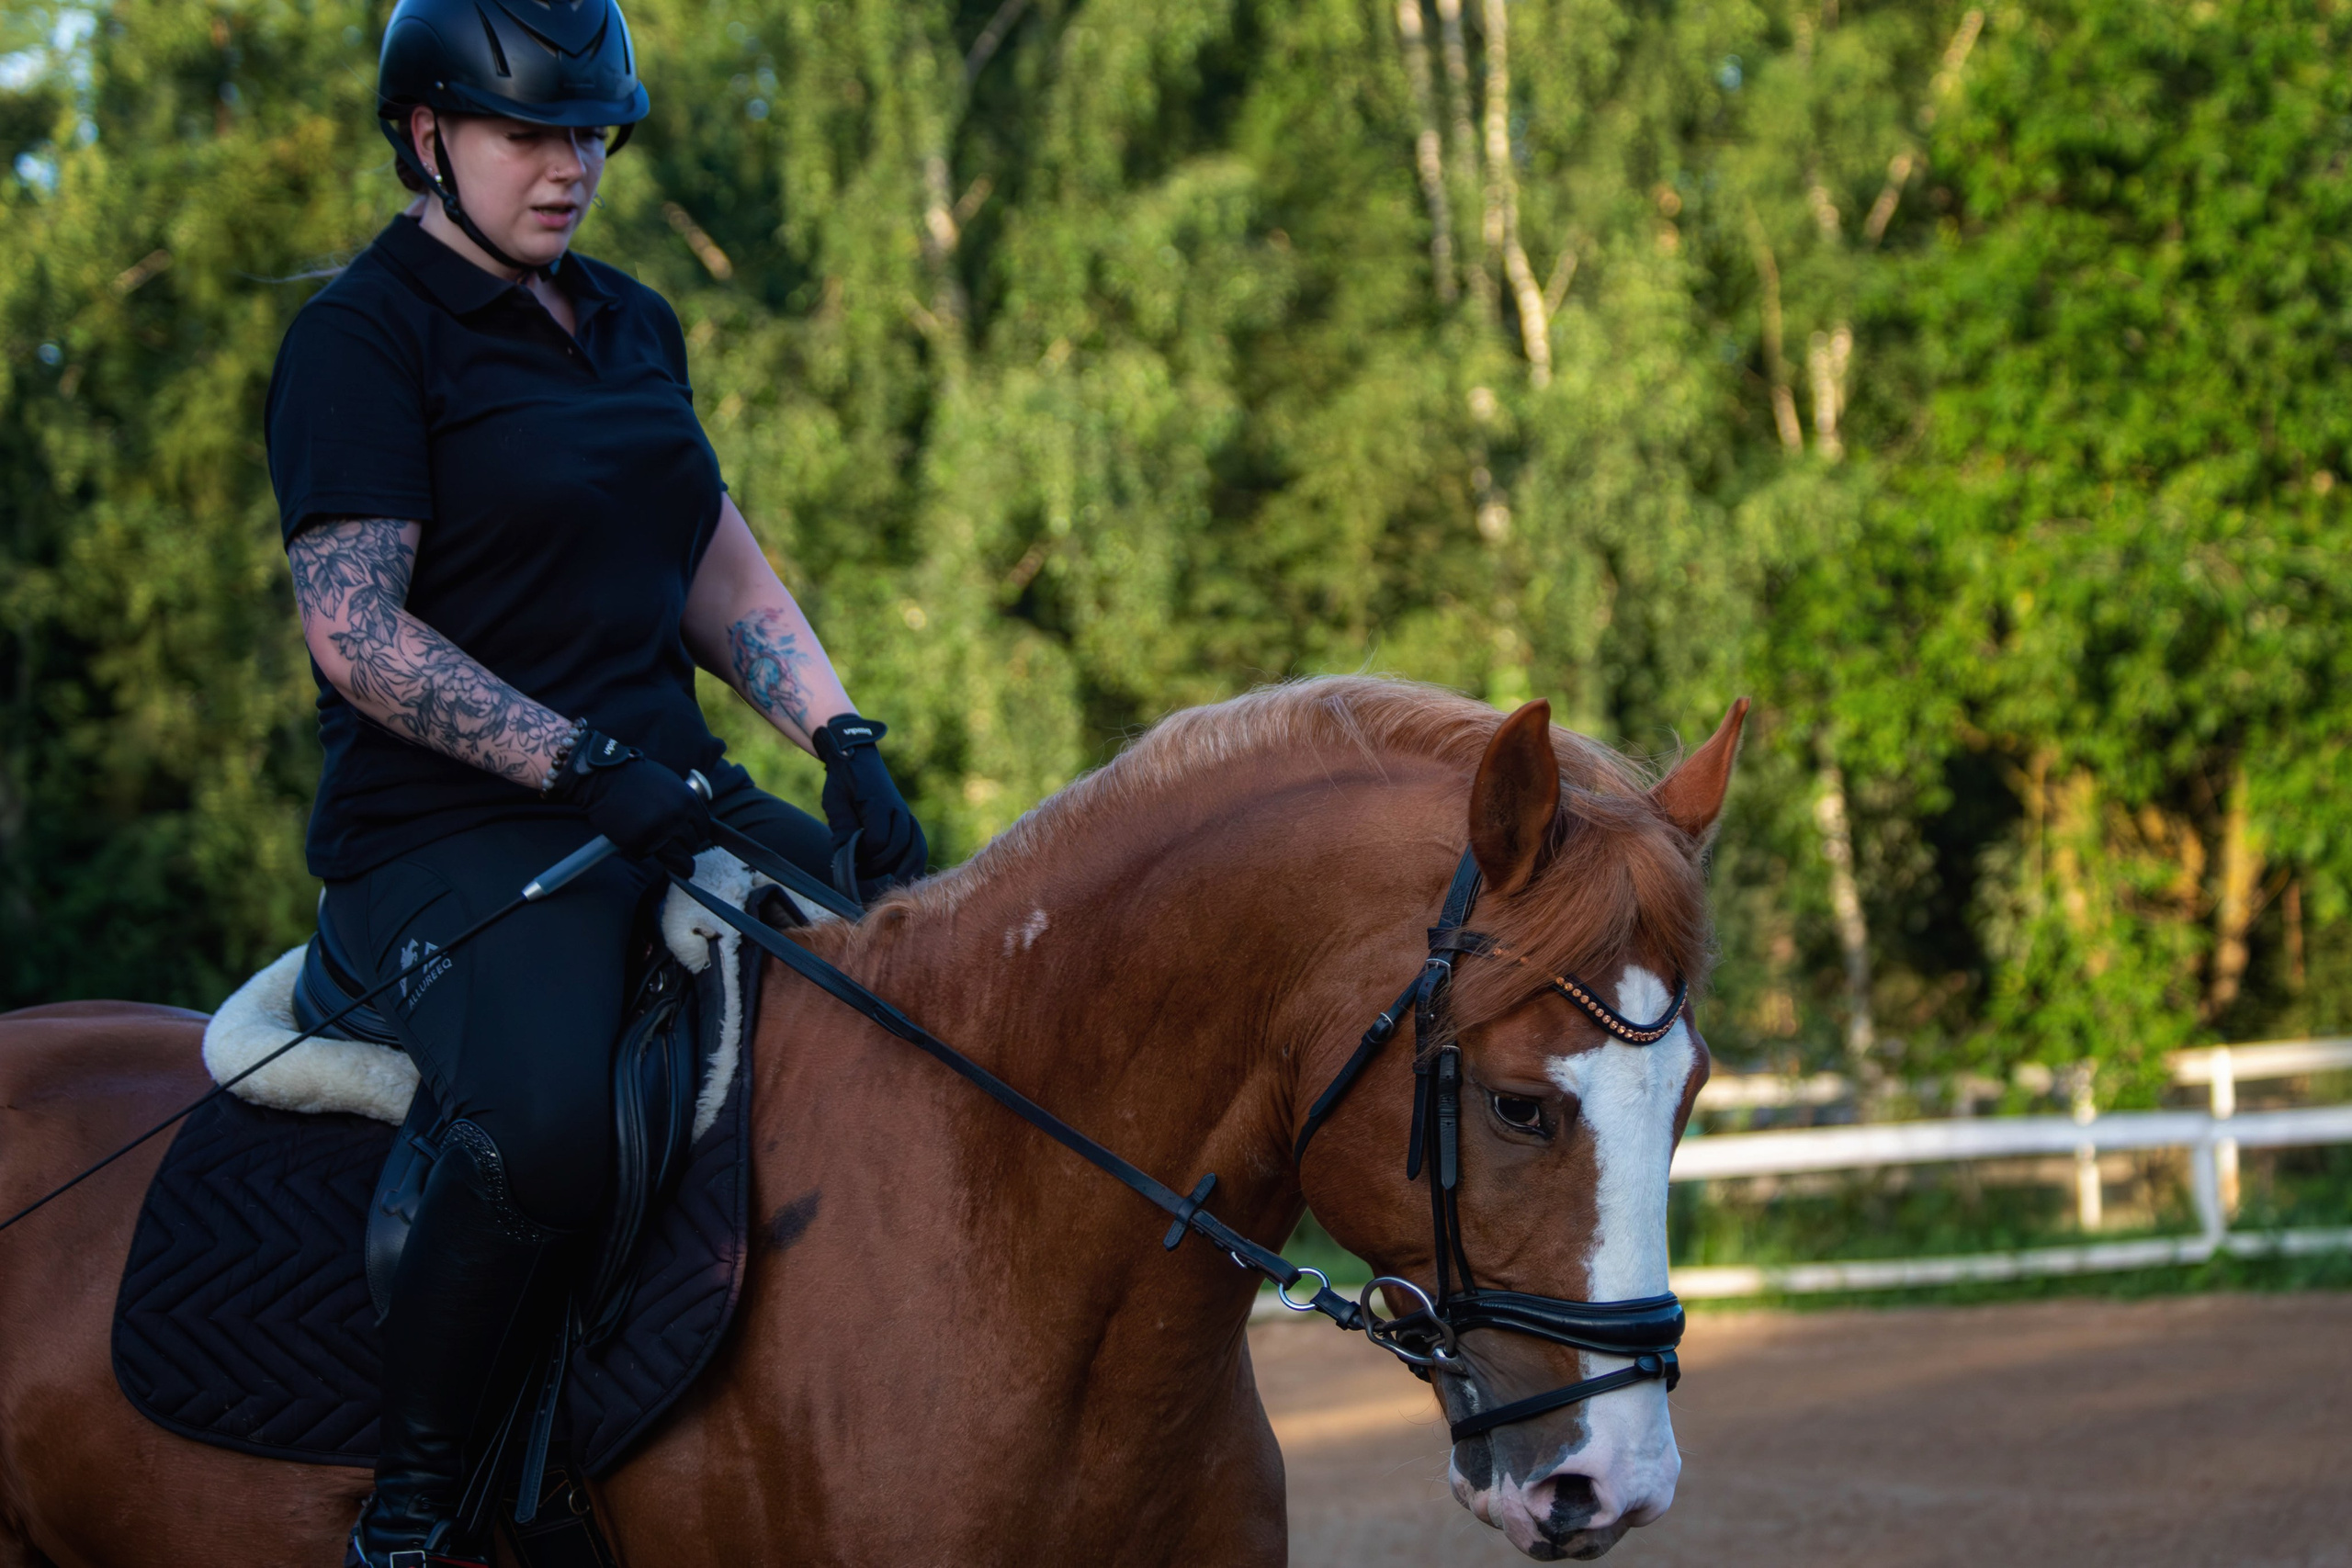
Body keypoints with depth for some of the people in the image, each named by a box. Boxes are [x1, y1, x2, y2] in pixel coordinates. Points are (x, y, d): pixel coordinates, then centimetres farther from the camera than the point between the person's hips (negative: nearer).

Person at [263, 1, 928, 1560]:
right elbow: (354, 628, -15)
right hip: (446, 833, -8)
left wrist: (846, 742, 3)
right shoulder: (363, 334, -6)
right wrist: (590, 764, -22)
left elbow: (724, 573, 20)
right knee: (546, 1122, -36)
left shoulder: (634, 323, 18)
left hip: (661, 805, 8)